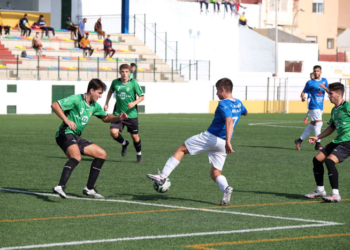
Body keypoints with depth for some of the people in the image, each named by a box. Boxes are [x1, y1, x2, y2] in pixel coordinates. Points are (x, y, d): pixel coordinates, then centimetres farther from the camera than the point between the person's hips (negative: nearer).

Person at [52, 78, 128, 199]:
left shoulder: (95, 106, 14)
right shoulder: (76, 99, -12)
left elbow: (105, 118, 30)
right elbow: (55, 105, -18)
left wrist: (118, 118, 10)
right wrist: (66, 120, -28)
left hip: (76, 138, 9)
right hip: (65, 134, -9)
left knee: (102, 154, 9)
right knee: (76, 157, -36)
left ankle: (89, 188, 13)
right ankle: (60, 187, -44)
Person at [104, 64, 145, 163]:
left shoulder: (133, 83, -10)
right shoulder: (115, 82, -2)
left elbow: (142, 96, -3)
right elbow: (110, 92, 20)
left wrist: (134, 103, -20)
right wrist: (106, 104, 13)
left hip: (131, 114, -2)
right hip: (118, 114, 2)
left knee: (135, 136, 6)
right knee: (113, 132, -18)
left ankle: (139, 155, 33)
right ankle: (124, 143, 15)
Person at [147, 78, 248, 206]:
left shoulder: (224, 104, -12)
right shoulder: (238, 103, 12)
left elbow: (229, 121, -29)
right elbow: (245, 112, 37)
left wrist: (228, 142, -38)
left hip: (210, 137, -7)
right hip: (222, 144, 7)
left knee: (182, 149, 8)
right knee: (215, 173, 10)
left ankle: (163, 176, 3)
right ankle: (226, 188, -22)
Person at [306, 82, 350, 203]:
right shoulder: (334, 110, 15)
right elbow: (331, 128, 26)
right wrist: (317, 137, 20)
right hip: (337, 141, 9)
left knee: (330, 160, -26)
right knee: (317, 159, 6)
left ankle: (336, 194, -23)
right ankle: (320, 190, 20)